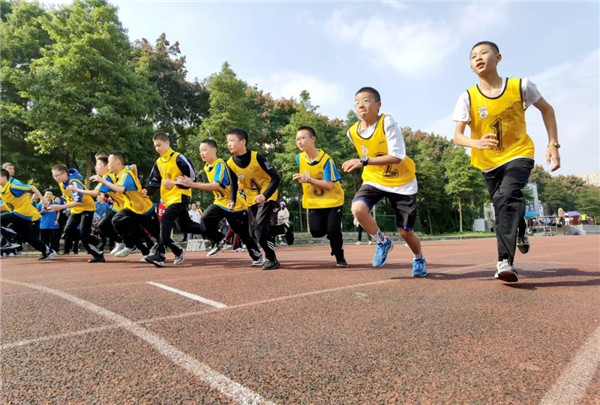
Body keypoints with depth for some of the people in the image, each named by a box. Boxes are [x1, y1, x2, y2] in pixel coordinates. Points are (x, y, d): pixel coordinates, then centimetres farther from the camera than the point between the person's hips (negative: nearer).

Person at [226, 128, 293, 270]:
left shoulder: (257, 157, -22)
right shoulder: (231, 163, -8)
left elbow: (276, 178, -21)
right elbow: (234, 185, 7)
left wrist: (264, 196, -33)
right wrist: (232, 201, -9)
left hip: (267, 197, -6)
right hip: (251, 200, 6)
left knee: (261, 229, -18)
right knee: (254, 233, 5)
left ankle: (271, 259, 3)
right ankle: (285, 229, 26)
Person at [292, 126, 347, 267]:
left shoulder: (326, 160, -19)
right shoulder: (299, 158, -3)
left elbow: (329, 185, -26)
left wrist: (309, 180, -35)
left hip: (333, 201, -4)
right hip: (314, 202, 4)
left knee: (333, 230, -12)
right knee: (316, 232, -9)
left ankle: (340, 257, 15)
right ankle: (334, 238, 26)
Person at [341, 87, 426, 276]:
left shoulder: (387, 123, -21)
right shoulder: (353, 132, -5)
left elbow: (397, 156, -30)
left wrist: (364, 161, -36)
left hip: (402, 182, -3)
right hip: (374, 180, 4)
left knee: (405, 232, 2)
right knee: (357, 209, -26)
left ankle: (419, 259, 38)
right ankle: (382, 243, 3)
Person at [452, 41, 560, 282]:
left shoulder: (521, 86, -11)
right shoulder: (468, 97, -12)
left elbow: (546, 109, 5)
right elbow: (457, 136, -18)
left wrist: (553, 144, -1)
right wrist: (477, 143, -40)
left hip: (519, 154, -2)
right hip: (488, 162, 2)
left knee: (507, 197, -28)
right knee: (503, 207, 13)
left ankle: (505, 260, -25)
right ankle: (520, 233, 48)